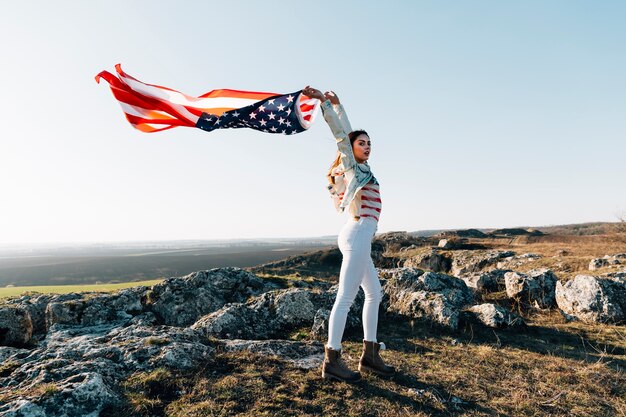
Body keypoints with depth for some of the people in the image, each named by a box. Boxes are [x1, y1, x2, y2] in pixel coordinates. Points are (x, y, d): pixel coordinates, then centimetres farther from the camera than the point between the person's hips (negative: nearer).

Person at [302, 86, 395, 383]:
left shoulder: (356, 167, 19)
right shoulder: (351, 166, 0)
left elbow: (348, 130, 26)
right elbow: (341, 133, -9)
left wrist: (336, 104, 28)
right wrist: (322, 100, -11)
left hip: (357, 238, 10)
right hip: (358, 235, -10)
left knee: (374, 294, 13)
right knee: (346, 298, -9)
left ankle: (369, 355, 19)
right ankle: (332, 361, -3)